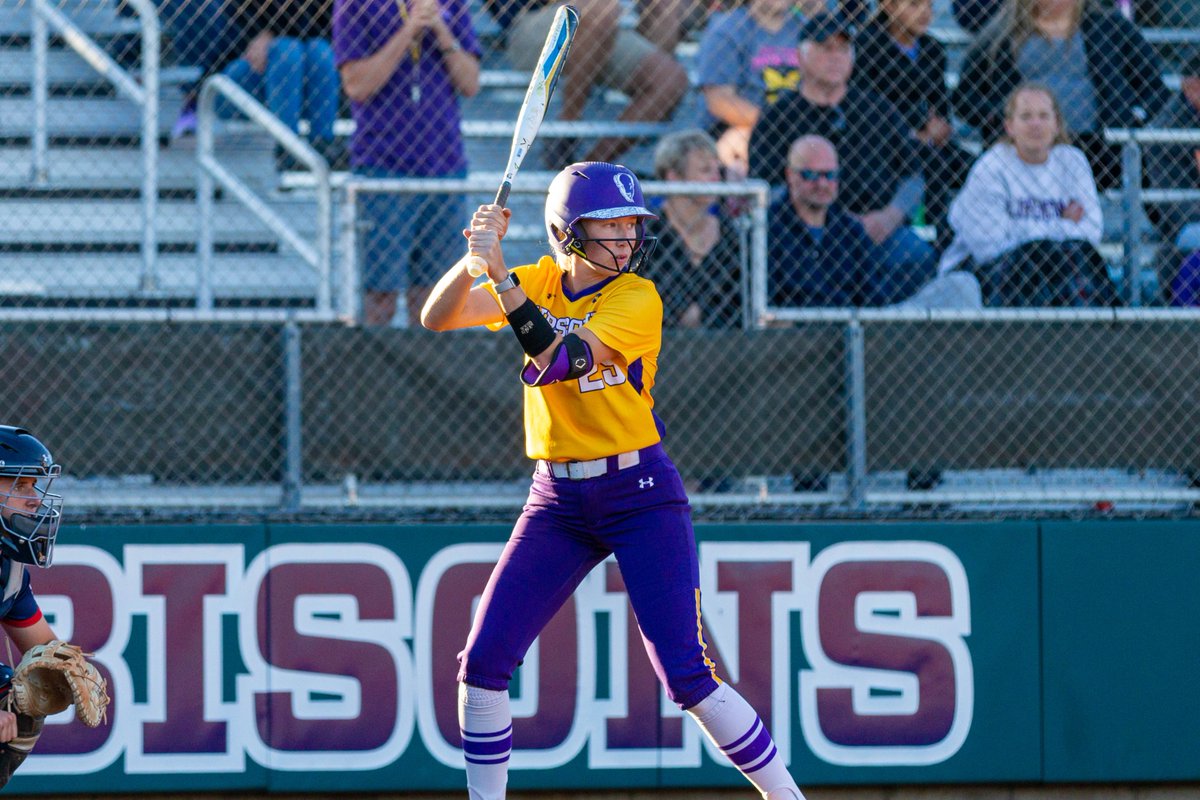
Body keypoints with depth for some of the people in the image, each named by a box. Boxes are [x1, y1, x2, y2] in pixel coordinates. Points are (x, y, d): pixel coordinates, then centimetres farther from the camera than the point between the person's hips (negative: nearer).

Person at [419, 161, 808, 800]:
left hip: (640, 495, -4)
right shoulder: (537, 284, 4)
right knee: (482, 662, -3)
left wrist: (502, 276, -30)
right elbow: (438, 318, -6)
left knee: (686, 675, -12)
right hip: (557, 501, 4)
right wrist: (476, 256, -22)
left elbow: (560, 359, -24)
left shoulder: (637, 298, -10)